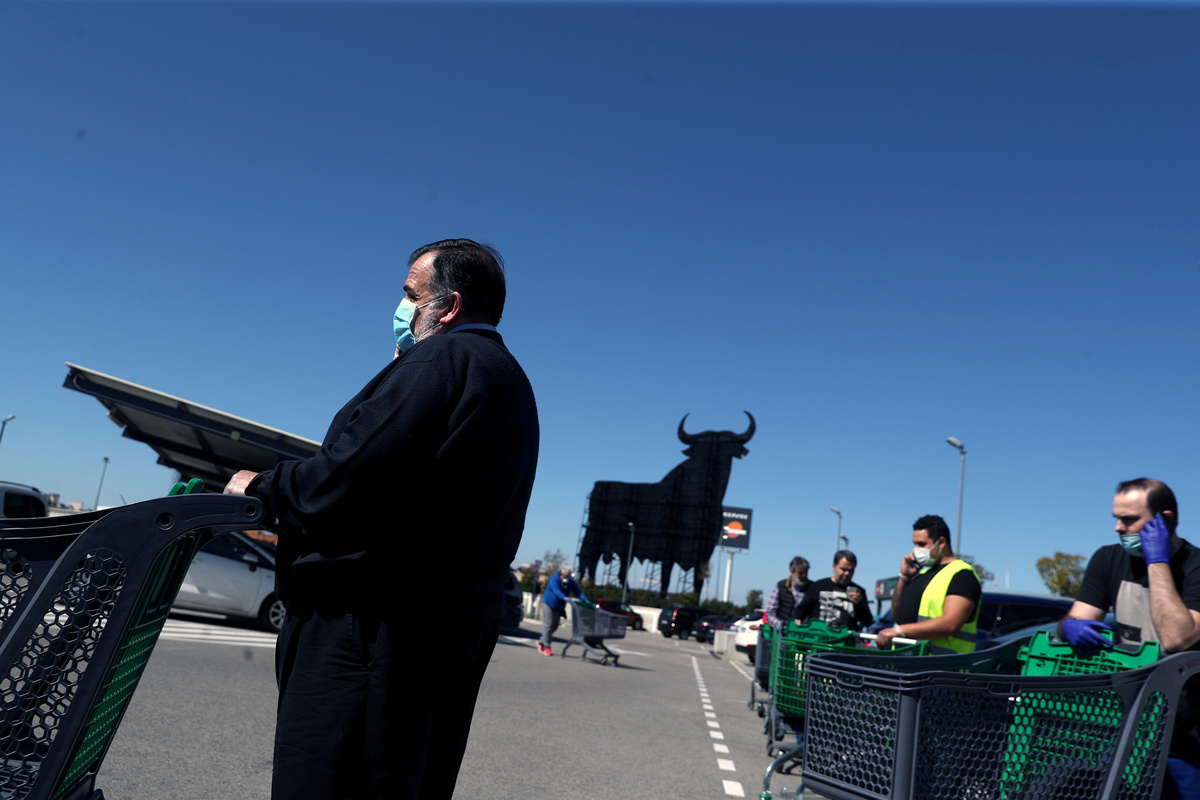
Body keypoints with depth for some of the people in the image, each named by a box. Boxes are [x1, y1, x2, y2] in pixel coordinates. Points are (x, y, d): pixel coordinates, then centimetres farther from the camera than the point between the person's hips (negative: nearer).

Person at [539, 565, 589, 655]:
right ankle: (546, 647, -5)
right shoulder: (555, 578, -22)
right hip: (549, 603, -6)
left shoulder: (571, 581, -5)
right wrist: (564, 598, -54)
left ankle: (541, 642, 27)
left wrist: (586, 601, -28)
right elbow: (556, 590, -37)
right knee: (548, 625, -10)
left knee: (554, 626, 10)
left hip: (559, 607, 6)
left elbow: (578, 592, -12)